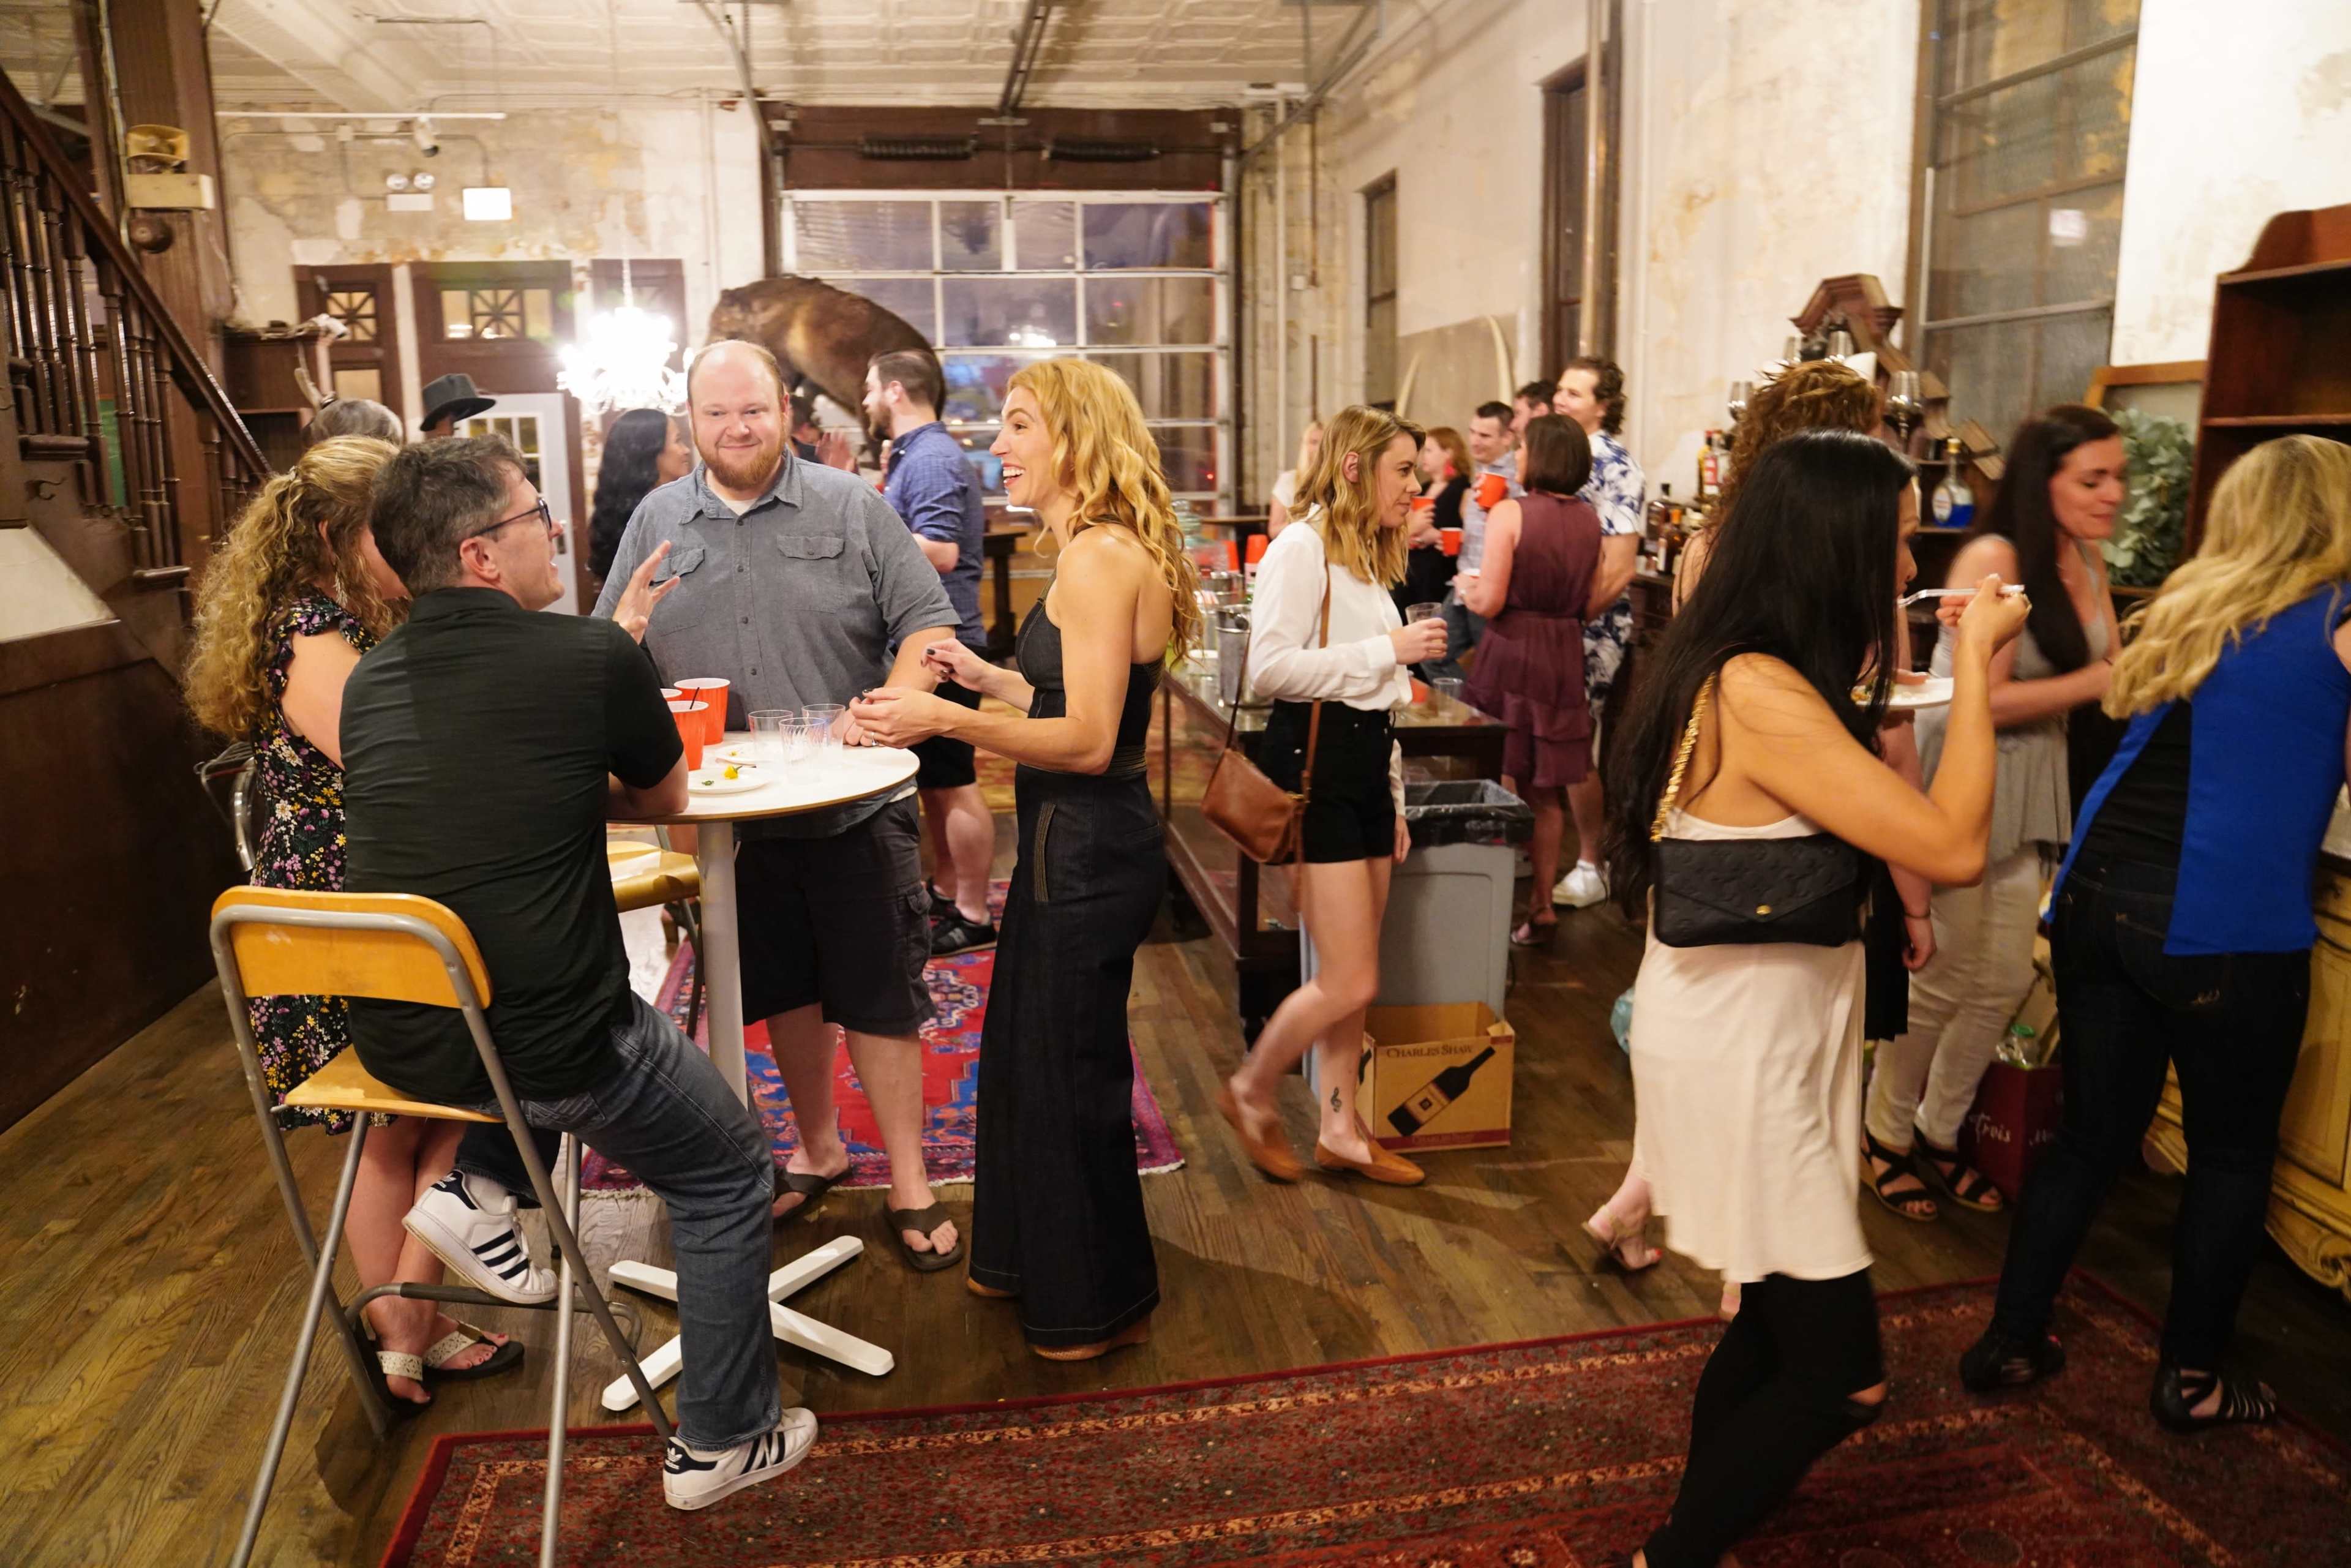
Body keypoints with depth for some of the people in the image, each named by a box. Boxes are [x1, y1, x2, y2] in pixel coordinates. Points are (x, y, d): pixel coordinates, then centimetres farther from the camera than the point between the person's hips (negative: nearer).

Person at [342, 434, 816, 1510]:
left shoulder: (369, 682, 3)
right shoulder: (595, 656, -14)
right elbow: (666, 799, 5)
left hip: (396, 1042, 6)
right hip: (543, 1050, -6)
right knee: (727, 1178, 18)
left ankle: (478, 1191, 21)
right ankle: (722, 1440, 27)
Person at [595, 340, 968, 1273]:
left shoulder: (852, 508, 0)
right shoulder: (656, 522, 8)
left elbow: (927, 624, -3)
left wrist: (889, 707, -21)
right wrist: (626, 631, -13)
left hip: (854, 806, -3)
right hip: (733, 817, 3)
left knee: (879, 997, 3)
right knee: (783, 992, 17)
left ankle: (909, 1186, 17)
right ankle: (817, 1149, 37)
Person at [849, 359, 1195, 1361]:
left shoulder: (1099, 560, -20)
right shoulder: (1100, 554, 11)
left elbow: (1088, 739, -24)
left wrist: (947, 719, -28)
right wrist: (985, 676, 18)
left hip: (1087, 855, -10)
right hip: (1077, 843, 10)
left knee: (1071, 1075, 5)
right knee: (1026, 1053, 23)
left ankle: (1099, 1306, 26)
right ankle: (1029, 1258, 43)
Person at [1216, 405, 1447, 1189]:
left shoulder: (1367, 556, 18)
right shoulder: (1302, 549, -11)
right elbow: (1270, 667, -23)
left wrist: (1394, 798, 20)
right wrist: (1389, 650, -17)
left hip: (1366, 765, 9)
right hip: (1315, 765, -9)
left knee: (1350, 979, 12)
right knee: (1351, 983, -6)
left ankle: (1342, 1128, 25)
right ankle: (1251, 1093, 17)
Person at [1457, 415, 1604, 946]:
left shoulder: (1510, 514, -12)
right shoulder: (1588, 519, 5)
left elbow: (1490, 602, -14)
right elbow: (1593, 604, 10)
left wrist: (1467, 587, 6)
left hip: (1513, 653, -5)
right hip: (1564, 659, 5)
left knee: (1504, 780, 3)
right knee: (1546, 792, 13)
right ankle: (1541, 905, 21)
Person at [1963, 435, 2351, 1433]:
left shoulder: (2186, 605, 14)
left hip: (2095, 897, 6)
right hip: (2223, 924, -5)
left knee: (2091, 1134, 18)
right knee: (2232, 1155, 15)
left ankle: (2009, 1342, 25)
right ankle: (2191, 1380, 27)